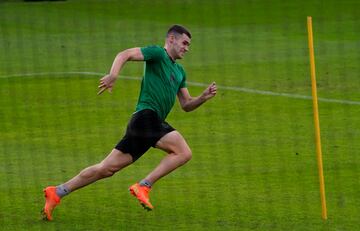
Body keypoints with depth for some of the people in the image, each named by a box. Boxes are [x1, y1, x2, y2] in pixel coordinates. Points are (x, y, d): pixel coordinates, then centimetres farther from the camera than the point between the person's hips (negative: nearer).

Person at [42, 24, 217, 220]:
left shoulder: (179, 71, 27)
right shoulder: (157, 54, 1)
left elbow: (186, 105, 28)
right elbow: (124, 55, -11)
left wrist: (204, 97, 10)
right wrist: (113, 75, -29)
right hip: (146, 116, -9)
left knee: (107, 168, 5)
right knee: (183, 152, -20)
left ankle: (57, 192, 4)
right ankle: (143, 186, -21)